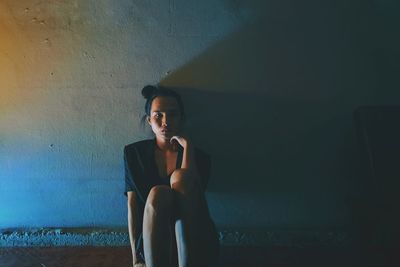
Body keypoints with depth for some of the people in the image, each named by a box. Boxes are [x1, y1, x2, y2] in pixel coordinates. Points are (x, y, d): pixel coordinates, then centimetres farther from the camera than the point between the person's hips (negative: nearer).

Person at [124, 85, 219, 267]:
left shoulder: (200, 157, 2)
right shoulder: (134, 153, 5)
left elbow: (192, 194, -18)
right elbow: (132, 207, 1)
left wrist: (187, 146, -16)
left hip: (193, 246, 0)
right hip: (151, 245, 1)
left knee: (180, 176, -27)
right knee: (159, 193, -31)